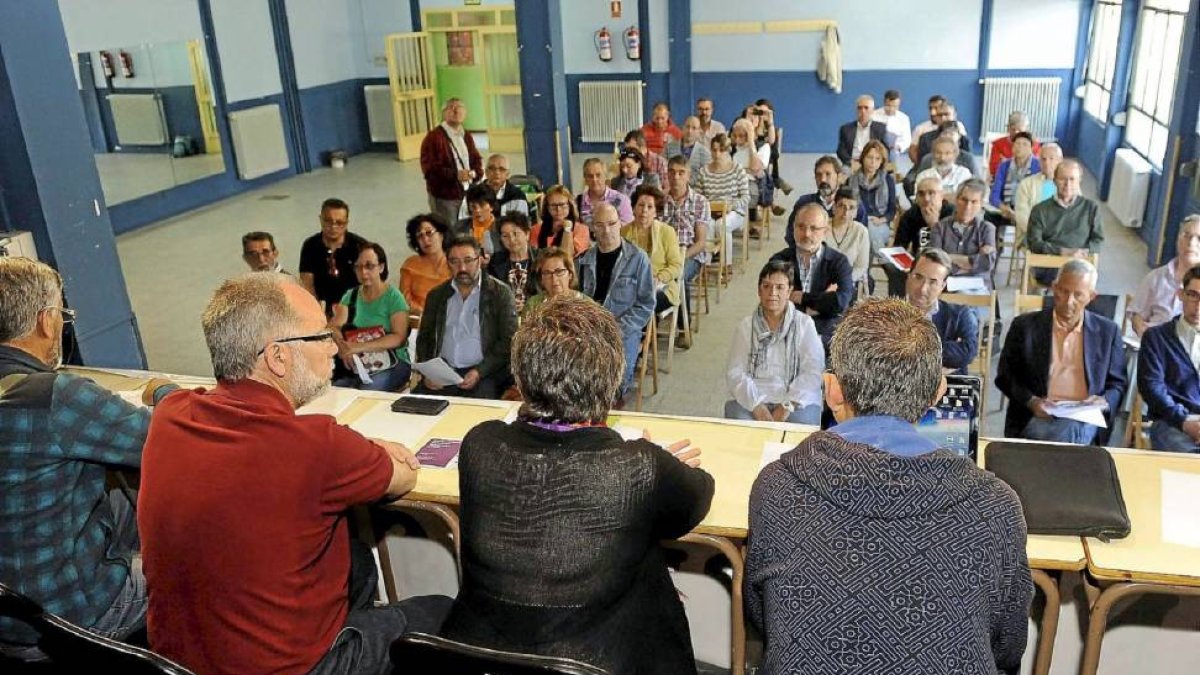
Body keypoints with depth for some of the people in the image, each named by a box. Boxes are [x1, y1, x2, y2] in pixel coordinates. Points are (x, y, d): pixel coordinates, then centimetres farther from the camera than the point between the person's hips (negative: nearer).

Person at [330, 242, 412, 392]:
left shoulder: (394, 297, -2)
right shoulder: (350, 295, 12)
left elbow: (399, 337, -12)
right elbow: (334, 327, 3)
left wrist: (360, 347, -21)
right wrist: (343, 347, -19)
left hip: (391, 365, -4)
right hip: (356, 366, 4)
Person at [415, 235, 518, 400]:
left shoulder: (500, 292, 2)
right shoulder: (436, 295, 15)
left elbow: (508, 341, -3)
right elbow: (424, 337, 17)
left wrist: (479, 372, -14)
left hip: (484, 374, -3)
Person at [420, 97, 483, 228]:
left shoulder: (467, 136, 12)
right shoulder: (433, 137, -11)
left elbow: (477, 160, 18)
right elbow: (429, 169, -17)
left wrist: (474, 173, -7)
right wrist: (455, 175, -25)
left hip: (467, 194, 6)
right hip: (443, 196, -6)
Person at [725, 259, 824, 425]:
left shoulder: (805, 324, 6)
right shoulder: (746, 326, 10)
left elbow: (812, 372, -3)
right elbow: (735, 373, 2)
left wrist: (788, 406, -16)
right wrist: (756, 405, -14)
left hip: (796, 401, -1)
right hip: (752, 400, 1)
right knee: (737, 419, -28)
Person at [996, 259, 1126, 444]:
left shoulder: (1107, 331, 12)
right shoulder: (1025, 325, 7)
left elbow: (1117, 385, 17)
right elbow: (1005, 376, 9)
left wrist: (1105, 402, -5)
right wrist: (1031, 401, -9)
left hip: (1085, 420, 2)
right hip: (1038, 418, -1)